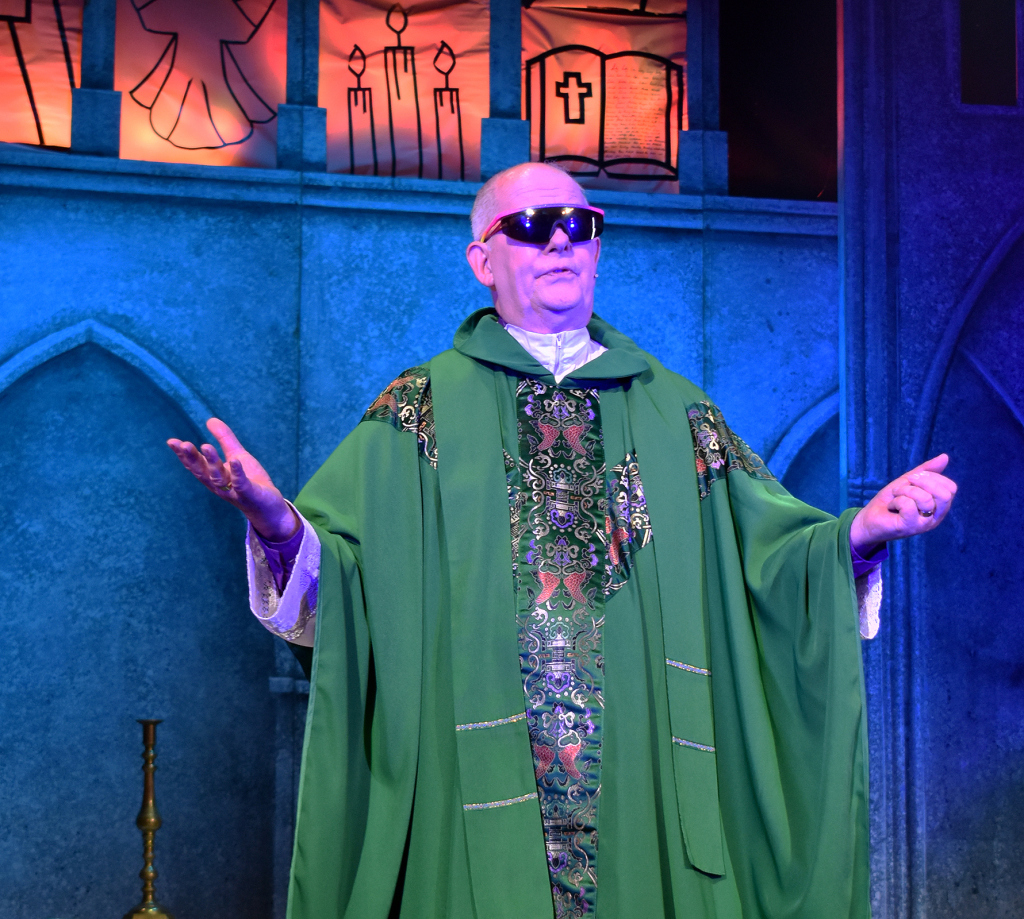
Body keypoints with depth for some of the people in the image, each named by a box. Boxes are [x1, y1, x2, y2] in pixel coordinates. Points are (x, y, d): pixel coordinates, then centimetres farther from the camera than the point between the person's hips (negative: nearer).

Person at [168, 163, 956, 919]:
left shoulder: (673, 411, 13)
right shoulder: (424, 413, 6)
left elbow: (771, 554, 8)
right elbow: (337, 558, -3)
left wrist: (859, 532, -10)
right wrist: (278, 523, -24)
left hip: (648, 779, 2)